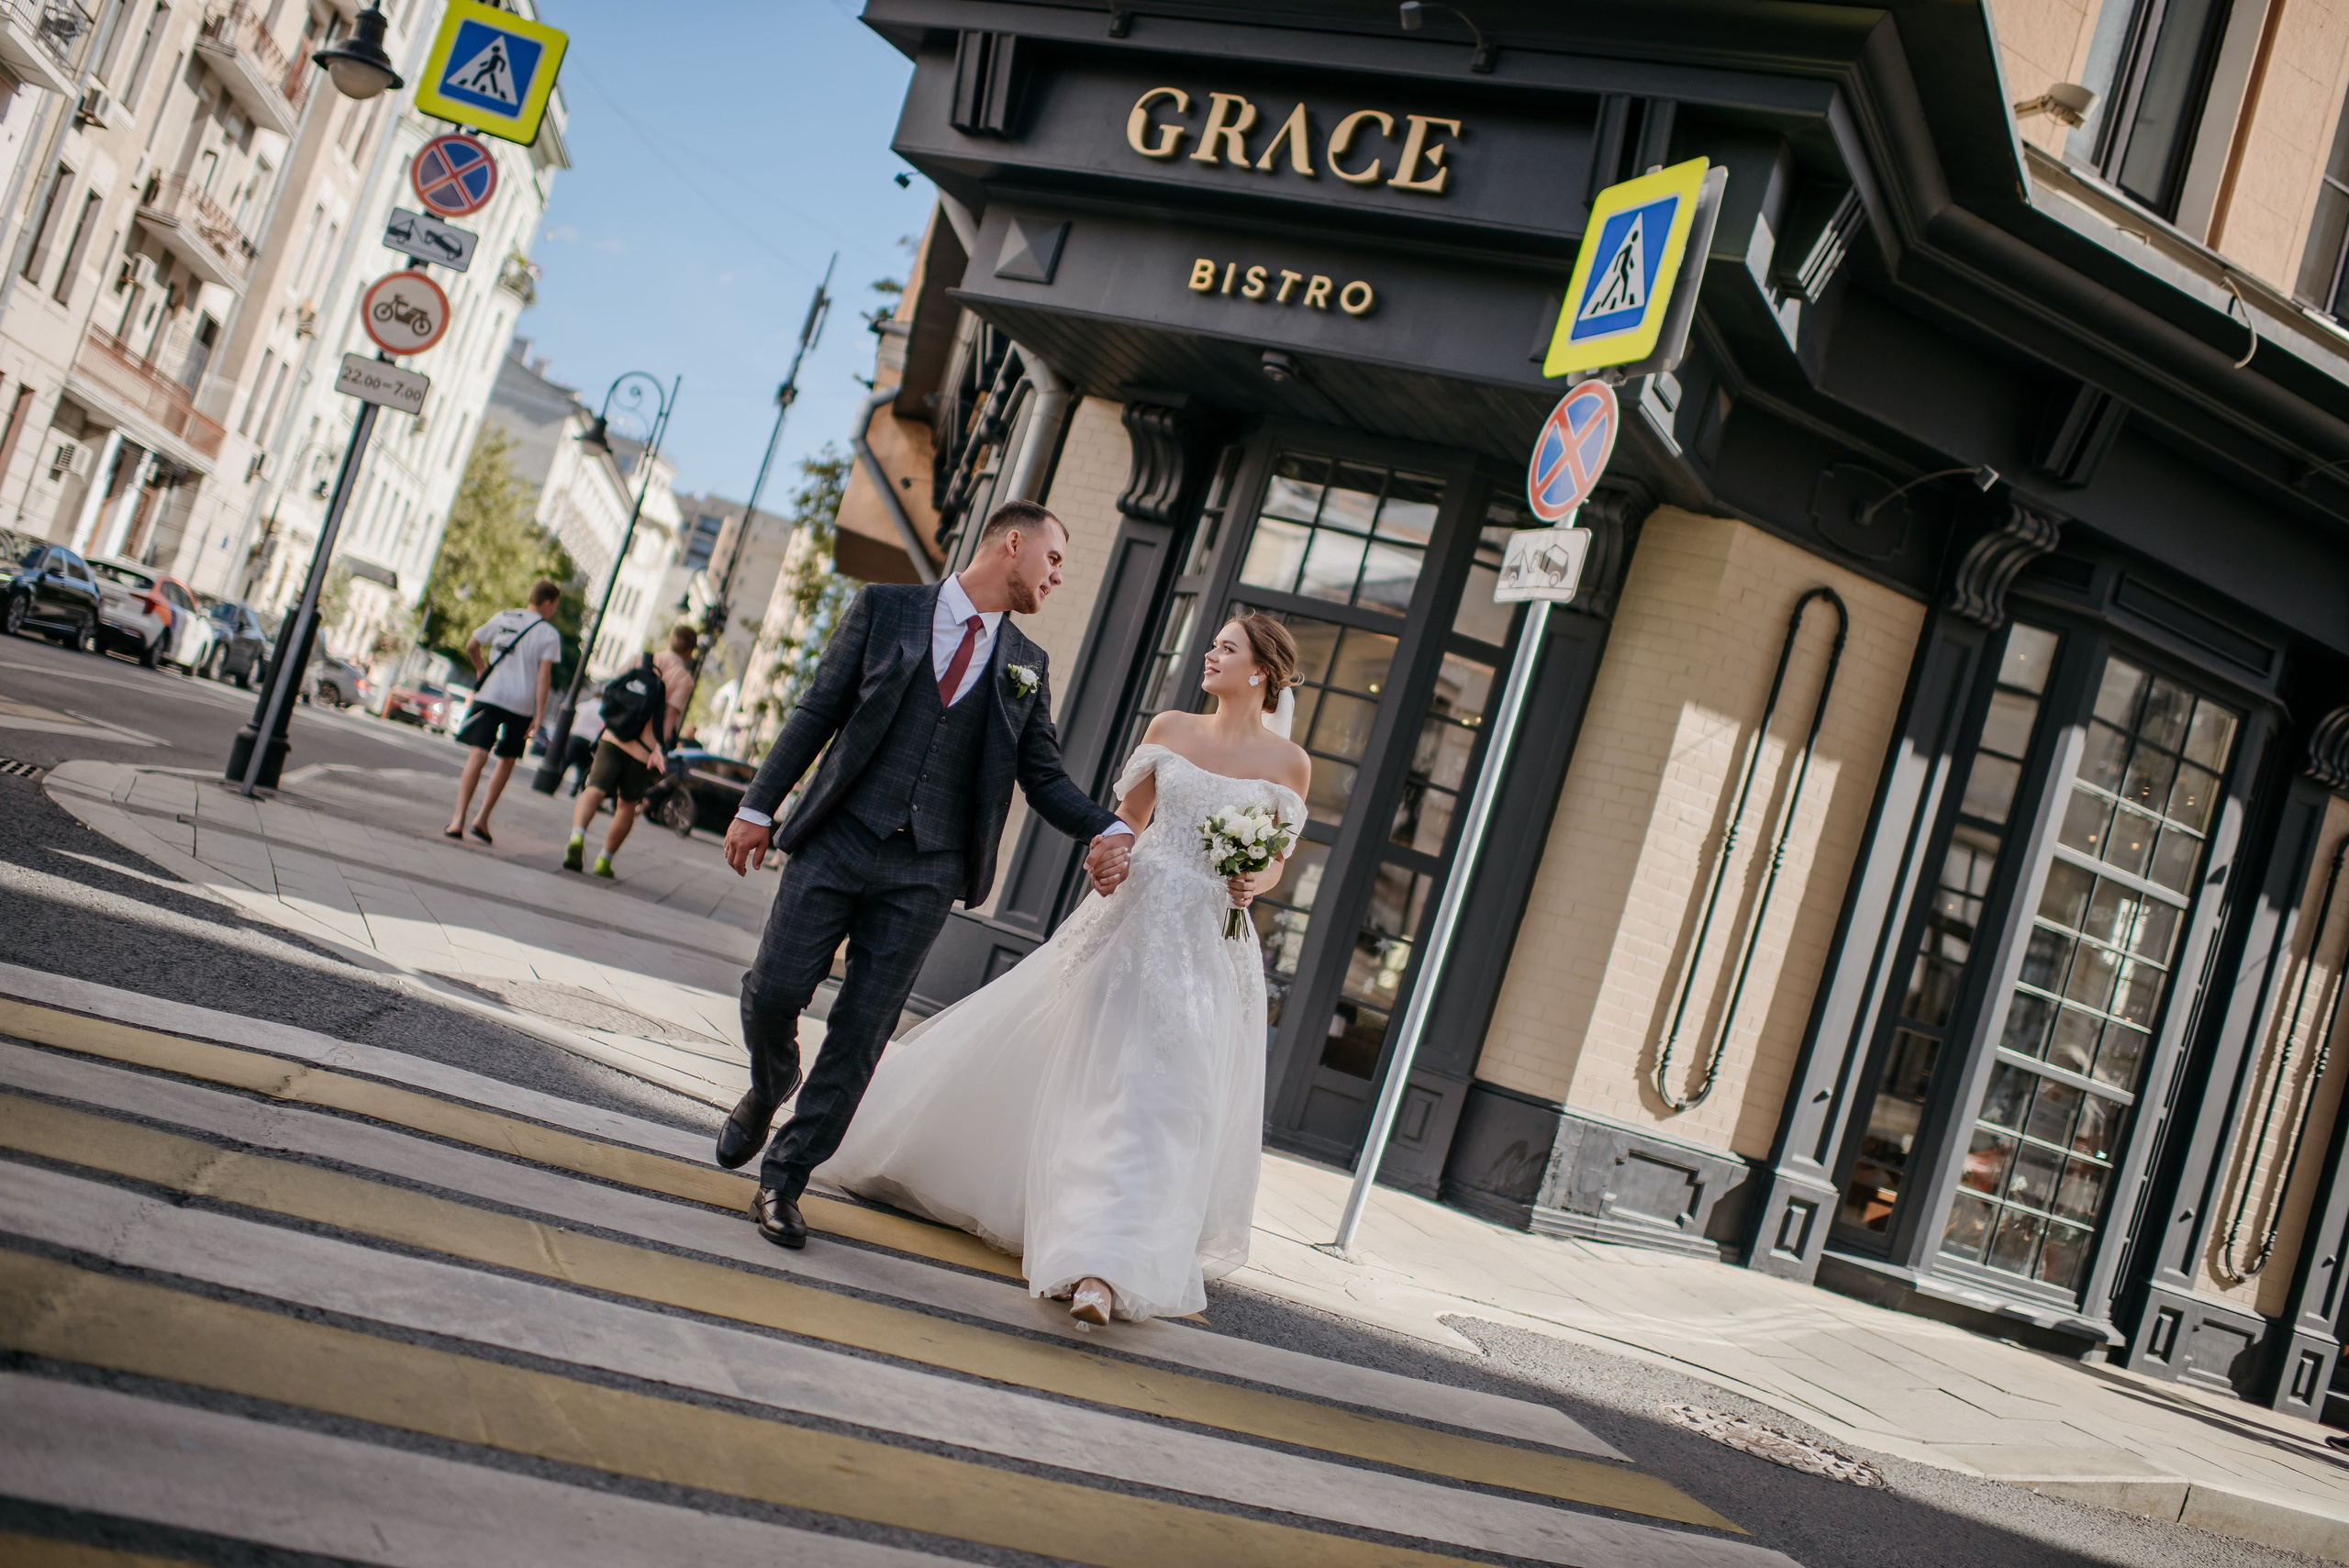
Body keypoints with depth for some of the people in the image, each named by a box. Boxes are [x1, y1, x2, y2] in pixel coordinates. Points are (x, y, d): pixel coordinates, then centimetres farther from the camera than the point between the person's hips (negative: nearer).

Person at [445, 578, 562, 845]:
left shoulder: (503, 618, 10)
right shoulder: (550, 635, 1)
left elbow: (471, 646, 16)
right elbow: (544, 676, -6)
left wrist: (481, 668, 35)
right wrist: (539, 716, -6)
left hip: (490, 696, 1)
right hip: (521, 704, -1)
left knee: (477, 756, -5)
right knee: (507, 762, 15)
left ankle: (458, 820, -17)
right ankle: (482, 820, 14)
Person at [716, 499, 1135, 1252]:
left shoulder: (1026, 666, 11)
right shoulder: (886, 607, 4)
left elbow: (1045, 776, 11)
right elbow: (817, 711, 2)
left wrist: (1107, 830, -6)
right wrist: (759, 804, -3)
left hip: (926, 871, 2)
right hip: (838, 842, -2)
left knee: (862, 1033, 0)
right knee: (773, 992, -4)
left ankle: (783, 1179, 12)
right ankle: (767, 1093, 30)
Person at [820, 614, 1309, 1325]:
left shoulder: (1287, 761, 2)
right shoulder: (1169, 729, 7)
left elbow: (1274, 862, 11)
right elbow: (1123, 820, 12)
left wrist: (1254, 884, -9)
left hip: (1209, 945, -3)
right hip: (1134, 914, 3)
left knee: (1155, 1095, -9)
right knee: (1061, 1065, 8)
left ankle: (1104, 1270, -14)